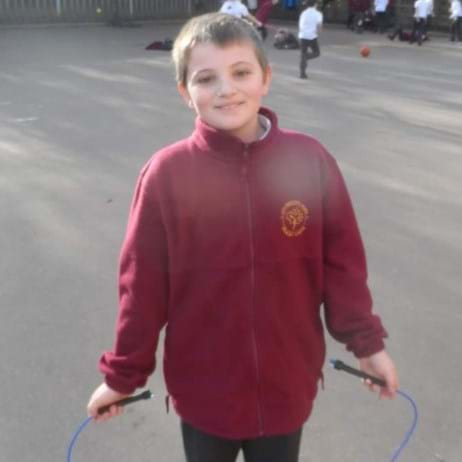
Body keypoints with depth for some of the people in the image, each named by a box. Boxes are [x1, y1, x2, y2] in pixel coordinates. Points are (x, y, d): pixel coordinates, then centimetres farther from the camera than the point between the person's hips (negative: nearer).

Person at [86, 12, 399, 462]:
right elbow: (143, 284, -8)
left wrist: (366, 341, 0)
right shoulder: (166, 174, -15)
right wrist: (123, 373, -1)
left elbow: (342, 260, -2)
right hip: (204, 390, -1)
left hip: (287, 382, 1)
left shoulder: (309, 159, -12)